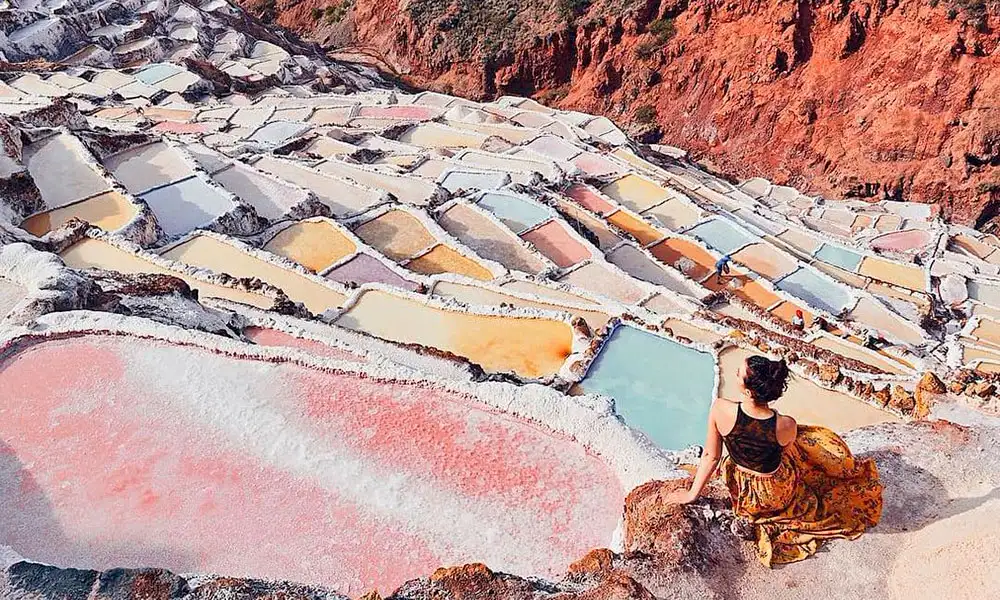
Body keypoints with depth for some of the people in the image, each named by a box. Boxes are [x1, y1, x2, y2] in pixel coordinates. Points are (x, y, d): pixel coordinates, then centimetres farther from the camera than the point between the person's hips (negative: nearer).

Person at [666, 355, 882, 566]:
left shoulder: (720, 409, -31)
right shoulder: (786, 426, -31)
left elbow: (710, 456, -17)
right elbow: (785, 451, -7)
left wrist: (692, 494, 0)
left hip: (741, 489, 2)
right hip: (777, 495, -2)